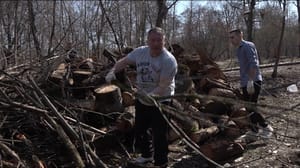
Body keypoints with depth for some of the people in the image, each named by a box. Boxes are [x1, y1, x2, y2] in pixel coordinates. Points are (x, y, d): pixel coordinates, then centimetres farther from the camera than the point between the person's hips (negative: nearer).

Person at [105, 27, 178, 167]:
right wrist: (113, 71, -10)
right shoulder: (140, 52, -6)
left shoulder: (169, 60, -24)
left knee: (159, 135, -1)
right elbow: (124, 61, 8)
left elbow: (163, 87, -26)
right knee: (140, 130, 21)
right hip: (141, 101, 7)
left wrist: (149, 96, -39)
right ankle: (147, 155, 44)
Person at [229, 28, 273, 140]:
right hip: (245, 83, 9)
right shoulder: (239, 49, 17)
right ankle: (254, 131, 19)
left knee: (251, 107, -9)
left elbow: (254, 64, -21)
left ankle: (266, 127, 2)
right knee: (248, 107, 11)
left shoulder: (248, 46, -11)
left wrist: (250, 81, -27)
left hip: (253, 82, -9)